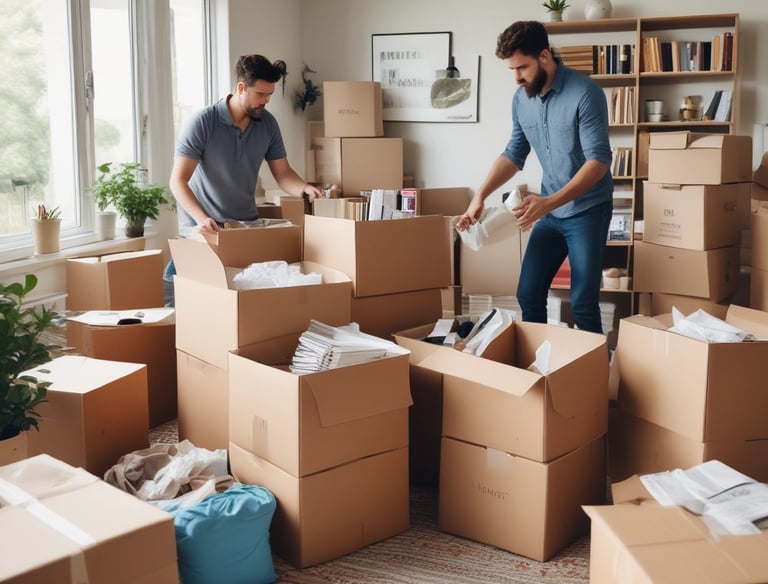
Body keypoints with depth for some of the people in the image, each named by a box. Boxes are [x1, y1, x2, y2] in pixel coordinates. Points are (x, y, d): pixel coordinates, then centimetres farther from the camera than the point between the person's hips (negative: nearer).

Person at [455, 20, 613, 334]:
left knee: (583, 303, -6)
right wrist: (480, 195, -5)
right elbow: (514, 154, 10)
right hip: (550, 211, 6)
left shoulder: (585, 93, -19)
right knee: (528, 294, 8)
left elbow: (598, 160, -23)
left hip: (588, 209, -6)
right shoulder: (521, 99, 1)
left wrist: (549, 201, -33)